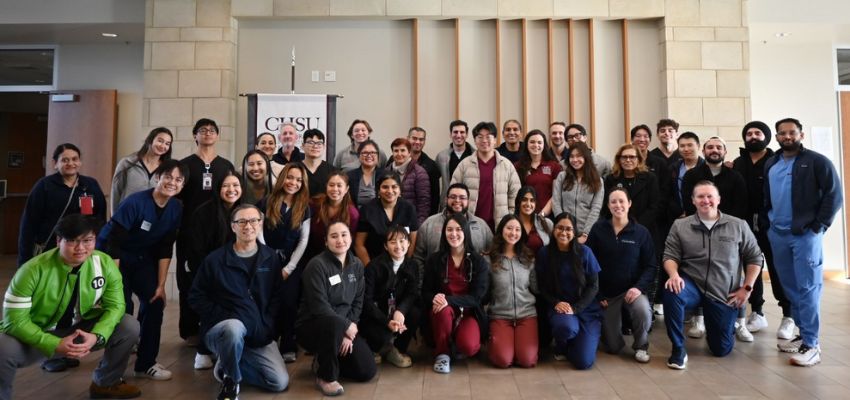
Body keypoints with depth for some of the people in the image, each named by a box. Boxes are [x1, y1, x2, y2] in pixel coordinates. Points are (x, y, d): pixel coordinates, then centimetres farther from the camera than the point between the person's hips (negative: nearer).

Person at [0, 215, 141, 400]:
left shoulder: (105, 264, -17)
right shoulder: (33, 270, -25)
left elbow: (115, 306, -12)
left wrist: (96, 336, -30)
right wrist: (56, 345, -32)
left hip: (81, 329, 3)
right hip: (39, 335, -3)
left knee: (130, 327, -14)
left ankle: (106, 383, 13)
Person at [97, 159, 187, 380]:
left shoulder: (176, 209, -11)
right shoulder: (135, 202, -27)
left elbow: (165, 249, -5)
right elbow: (113, 242, -25)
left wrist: (161, 284, -6)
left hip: (142, 258, 5)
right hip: (113, 255, -5)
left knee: (155, 302, -5)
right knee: (122, 306, -14)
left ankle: (145, 363, 8)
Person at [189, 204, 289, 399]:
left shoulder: (271, 258, 4)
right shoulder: (215, 259, -4)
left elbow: (278, 296, 8)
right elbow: (196, 296, -1)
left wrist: (266, 325, -5)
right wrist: (222, 317, -12)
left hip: (259, 333, 3)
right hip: (221, 327, -3)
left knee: (280, 382, -10)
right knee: (235, 328, -41)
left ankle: (228, 366, 14)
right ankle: (231, 380, -11)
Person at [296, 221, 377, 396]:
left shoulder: (357, 265, 1)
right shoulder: (317, 265, -18)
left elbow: (358, 302, 1)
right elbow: (319, 307, -23)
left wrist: (347, 332, -11)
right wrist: (346, 326, -20)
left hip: (344, 327, 6)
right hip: (313, 325, -6)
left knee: (367, 371, -6)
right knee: (335, 323, -40)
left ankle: (324, 360, 19)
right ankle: (326, 376, -15)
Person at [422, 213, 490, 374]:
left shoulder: (479, 262, -2)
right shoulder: (434, 260, 1)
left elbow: (477, 297, -9)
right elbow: (426, 292, 1)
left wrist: (449, 300, -26)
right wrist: (435, 299, -25)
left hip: (469, 314, -1)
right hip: (441, 314, 1)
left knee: (468, 347, -31)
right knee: (444, 310, -36)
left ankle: (458, 346, 9)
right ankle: (442, 353, -10)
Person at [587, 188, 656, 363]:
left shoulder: (641, 232, -3)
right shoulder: (598, 229, -3)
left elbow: (651, 265, -3)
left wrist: (639, 287, -20)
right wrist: (597, 294, -8)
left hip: (631, 289, 0)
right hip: (606, 293, 1)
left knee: (643, 312, -35)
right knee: (613, 347, 2)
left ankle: (641, 345, -2)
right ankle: (617, 323, 39)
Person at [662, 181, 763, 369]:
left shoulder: (738, 225, 1)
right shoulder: (680, 225, 0)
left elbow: (755, 257, 6)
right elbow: (670, 256, -3)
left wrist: (746, 288, -2)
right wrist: (674, 274, -24)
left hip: (724, 295, 1)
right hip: (693, 286, 0)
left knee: (721, 349, 4)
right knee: (671, 291, -37)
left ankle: (727, 326, 43)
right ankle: (678, 349, -18)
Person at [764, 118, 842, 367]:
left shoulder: (817, 161, -3)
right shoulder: (770, 164, 13)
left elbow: (834, 195, -7)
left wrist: (819, 226, -12)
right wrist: (765, 223, 7)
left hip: (805, 234, -5)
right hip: (777, 234, 6)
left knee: (808, 288, -5)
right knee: (790, 287, 10)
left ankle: (811, 344, -1)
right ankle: (804, 334, 22)